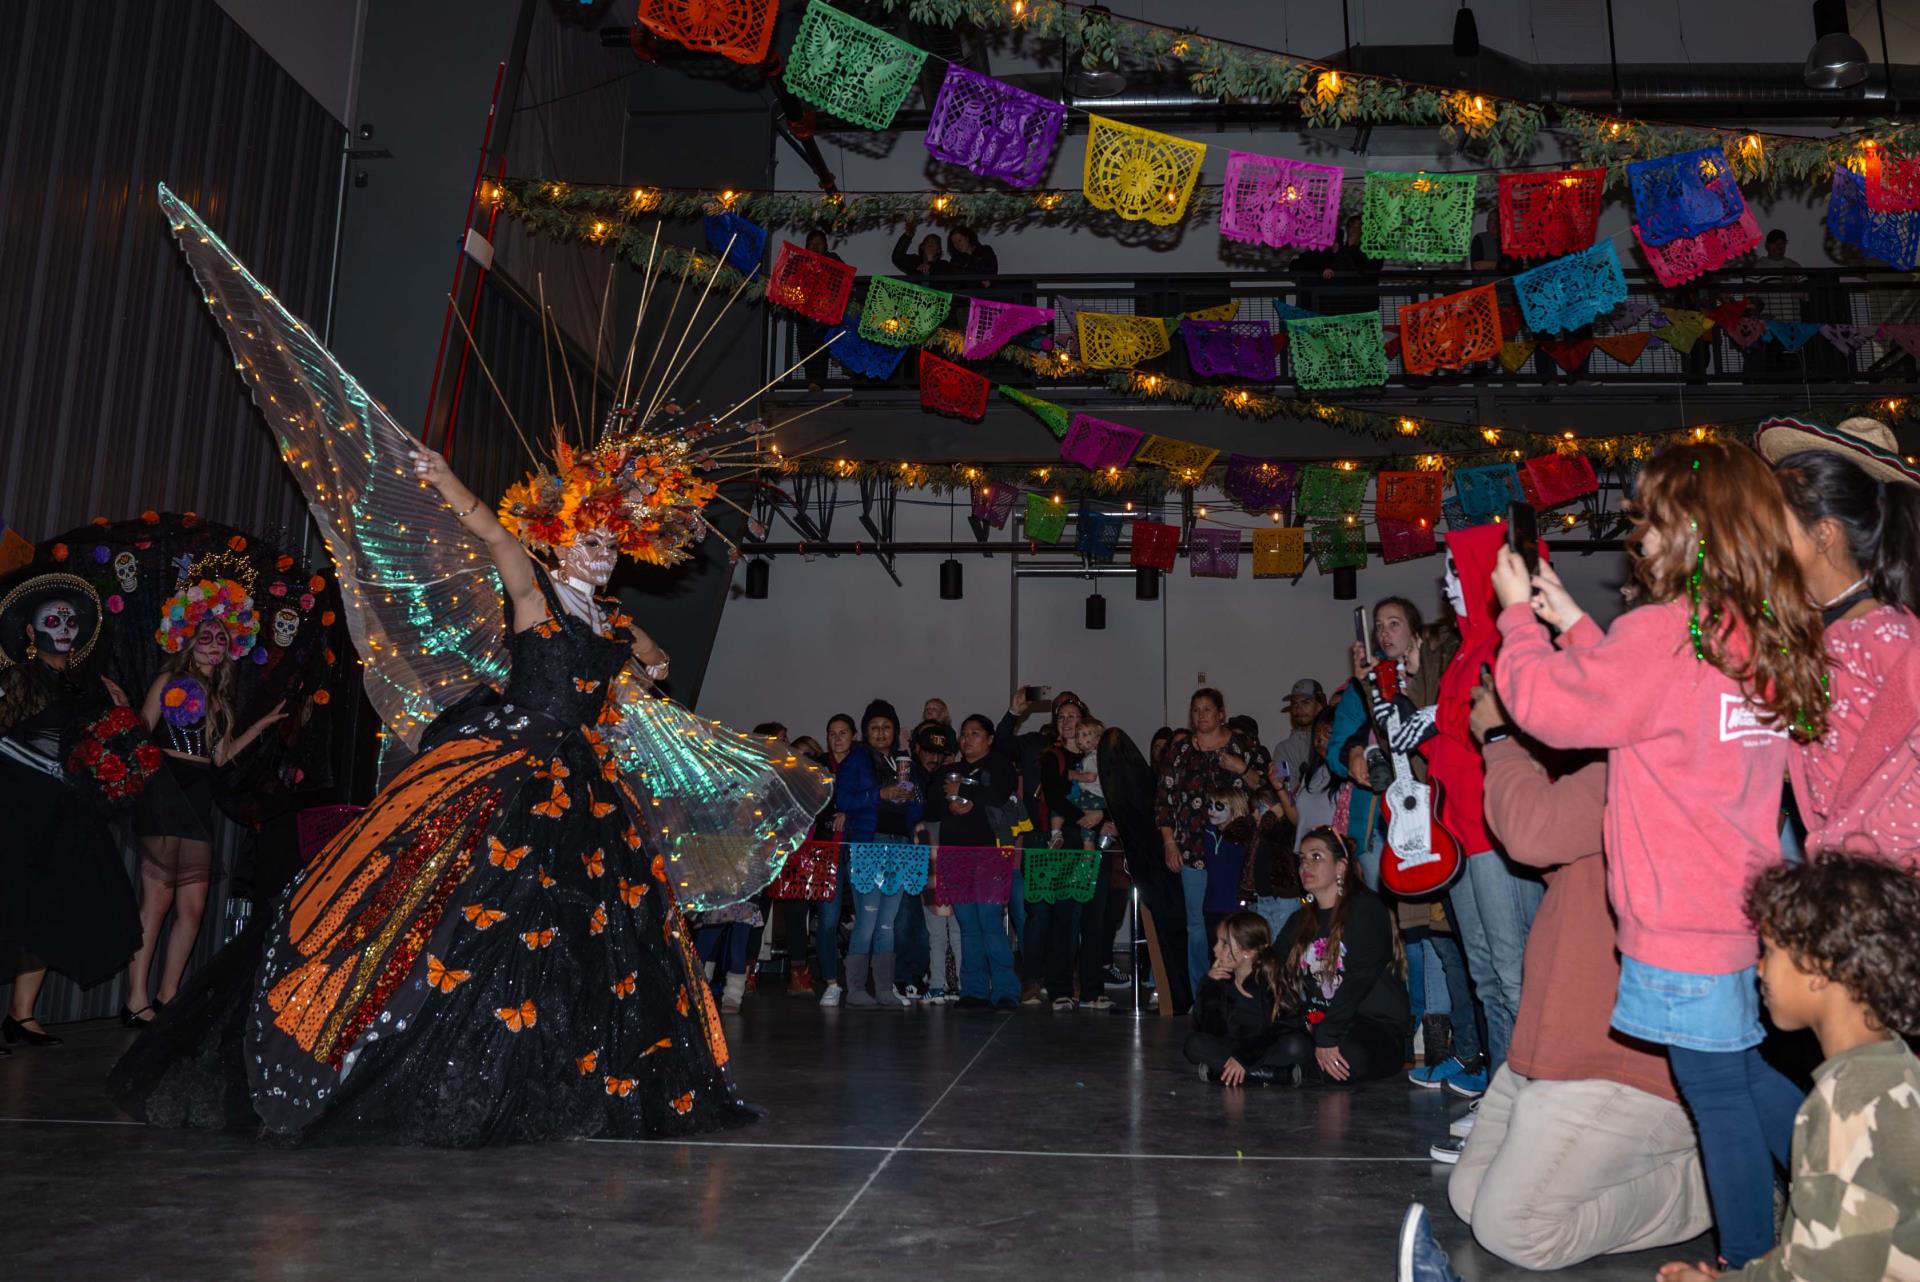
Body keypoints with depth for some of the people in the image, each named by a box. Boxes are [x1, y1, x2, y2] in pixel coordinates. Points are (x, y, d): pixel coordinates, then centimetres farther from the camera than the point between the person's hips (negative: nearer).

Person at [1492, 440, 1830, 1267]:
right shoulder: (1770, 640, 7)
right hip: (1743, 912, 8)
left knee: (1718, 1095, 5)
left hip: (1683, 923, -8)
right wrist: (1572, 622, 17)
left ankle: (1748, 1258, 17)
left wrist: (1519, 614, 5)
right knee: (1746, 1077, 23)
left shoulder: (1663, 634, -19)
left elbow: (1544, 703, -9)